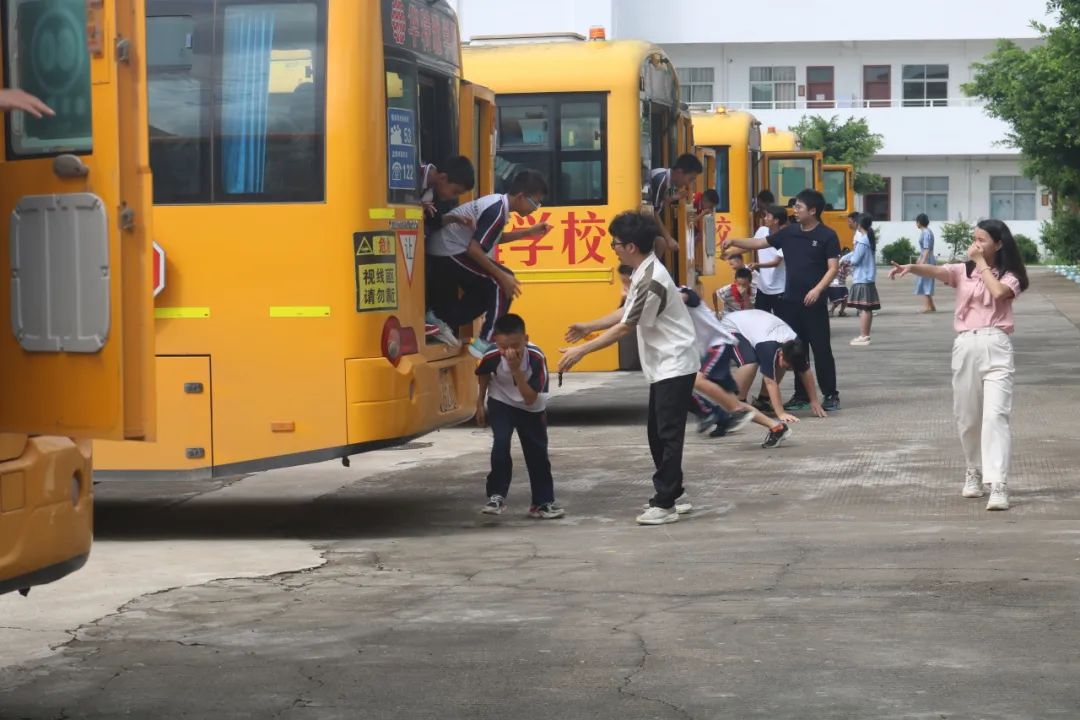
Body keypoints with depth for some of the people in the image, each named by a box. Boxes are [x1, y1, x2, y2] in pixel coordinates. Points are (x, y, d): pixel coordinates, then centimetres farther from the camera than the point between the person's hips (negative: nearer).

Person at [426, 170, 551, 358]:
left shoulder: (497, 202, 7)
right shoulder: (496, 211, -22)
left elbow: (492, 238, 22)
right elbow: (474, 249, -26)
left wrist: (529, 232, 17)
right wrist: (502, 276, -21)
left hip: (444, 252, 10)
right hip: (448, 253, -10)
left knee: (486, 290, 18)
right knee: (501, 284, -11)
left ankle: (440, 322, 20)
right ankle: (485, 343, -10)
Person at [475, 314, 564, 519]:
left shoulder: (536, 357, -32)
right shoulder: (492, 357, -28)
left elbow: (530, 399, -33)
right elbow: (483, 375, -2)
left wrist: (516, 370, -42)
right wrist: (480, 404, 6)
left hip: (532, 409, 0)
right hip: (501, 404, 0)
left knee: (537, 453, 4)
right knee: (501, 443, -20)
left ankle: (543, 502, 19)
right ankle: (496, 496, -9)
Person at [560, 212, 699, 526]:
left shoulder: (652, 281, -23)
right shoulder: (642, 273, 8)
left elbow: (624, 328, -21)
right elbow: (627, 312, 20)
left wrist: (582, 350, -17)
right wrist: (589, 326, 21)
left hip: (675, 366, -10)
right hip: (663, 366, 10)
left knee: (668, 434, -8)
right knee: (658, 433, 14)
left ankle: (664, 504, -7)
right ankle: (674, 494, 22)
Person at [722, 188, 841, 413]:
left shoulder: (827, 236, -6)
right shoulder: (789, 232, 9)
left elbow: (833, 268, -10)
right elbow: (760, 243, 15)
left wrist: (818, 289, -21)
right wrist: (734, 242, 4)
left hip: (814, 302, -5)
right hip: (790, 301, 5)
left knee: (821, 349, -2)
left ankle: (831, 395, 6)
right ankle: (801, 396, 15)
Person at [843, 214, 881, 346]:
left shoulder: (862, 241, -16)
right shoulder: (870, 239, 12)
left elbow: (855, 259, -16)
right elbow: (856, 253, 16)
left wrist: (847, 262, 4)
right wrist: (843, 259, 9)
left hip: (862, 278, -9)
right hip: (869, 278, 9)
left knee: (863, 308, -7)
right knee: (867, 309, 13)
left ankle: (863, 336, -6)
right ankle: (866, 335, 19)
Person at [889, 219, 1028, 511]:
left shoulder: (1009, 276, 5)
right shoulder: (963, 270, 10)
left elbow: (998, 292, -18)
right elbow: (937, 271, -10)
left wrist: (982, 263, -6)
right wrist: (911, 267, -30)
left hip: (996, 347, -3)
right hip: (966, 346, 3)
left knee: (995, 415, -15)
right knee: (967, 417, 13)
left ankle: (998, 487, -21)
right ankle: (973, 471, 36)